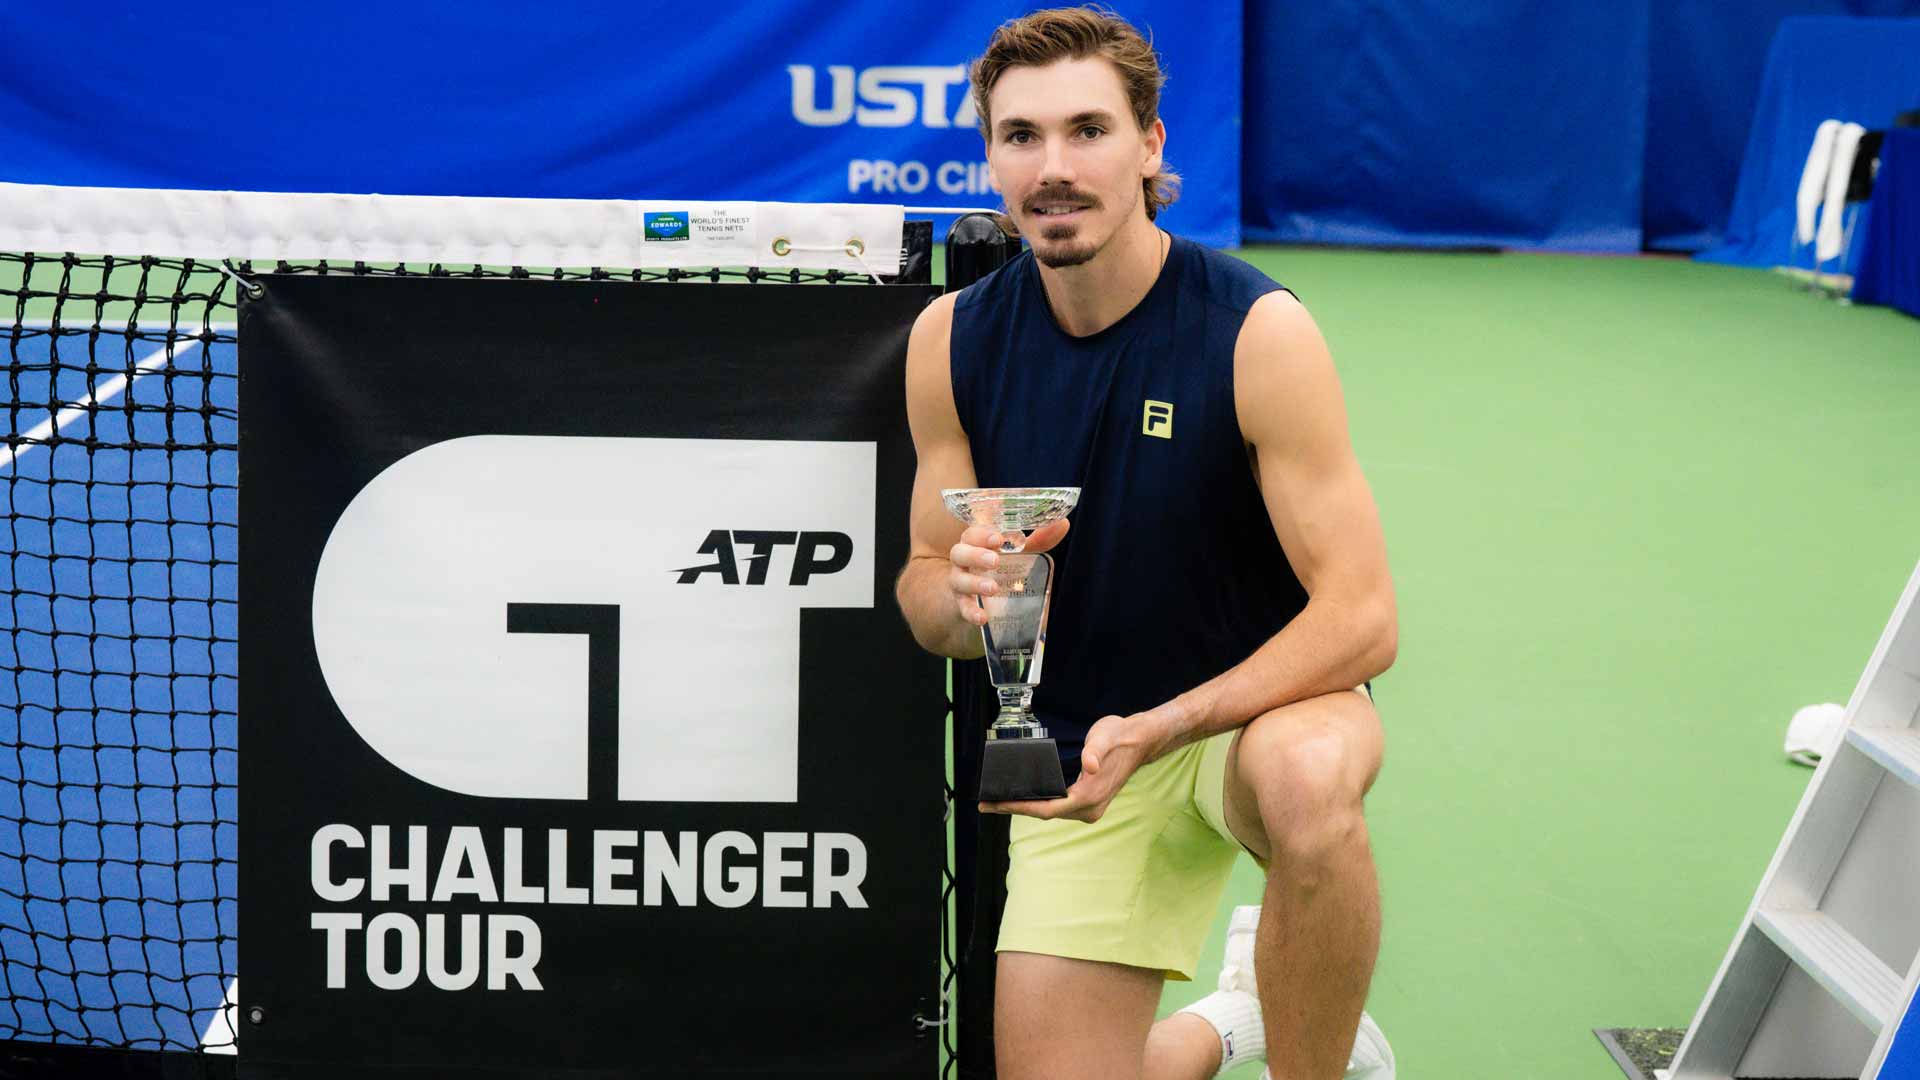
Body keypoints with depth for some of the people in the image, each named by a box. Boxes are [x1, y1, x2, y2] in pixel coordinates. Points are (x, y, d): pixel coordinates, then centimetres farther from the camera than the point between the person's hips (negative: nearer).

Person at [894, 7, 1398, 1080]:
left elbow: (1362, 616, -22)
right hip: (1073, 750, 4)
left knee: (1304, 781, -40)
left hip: (1263, 705, -4)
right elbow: (925, 590, 4)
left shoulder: (1259, 331, -18)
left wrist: (1151, 733, -33)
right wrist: (962, 597, -22)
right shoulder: (952, 340, -6)